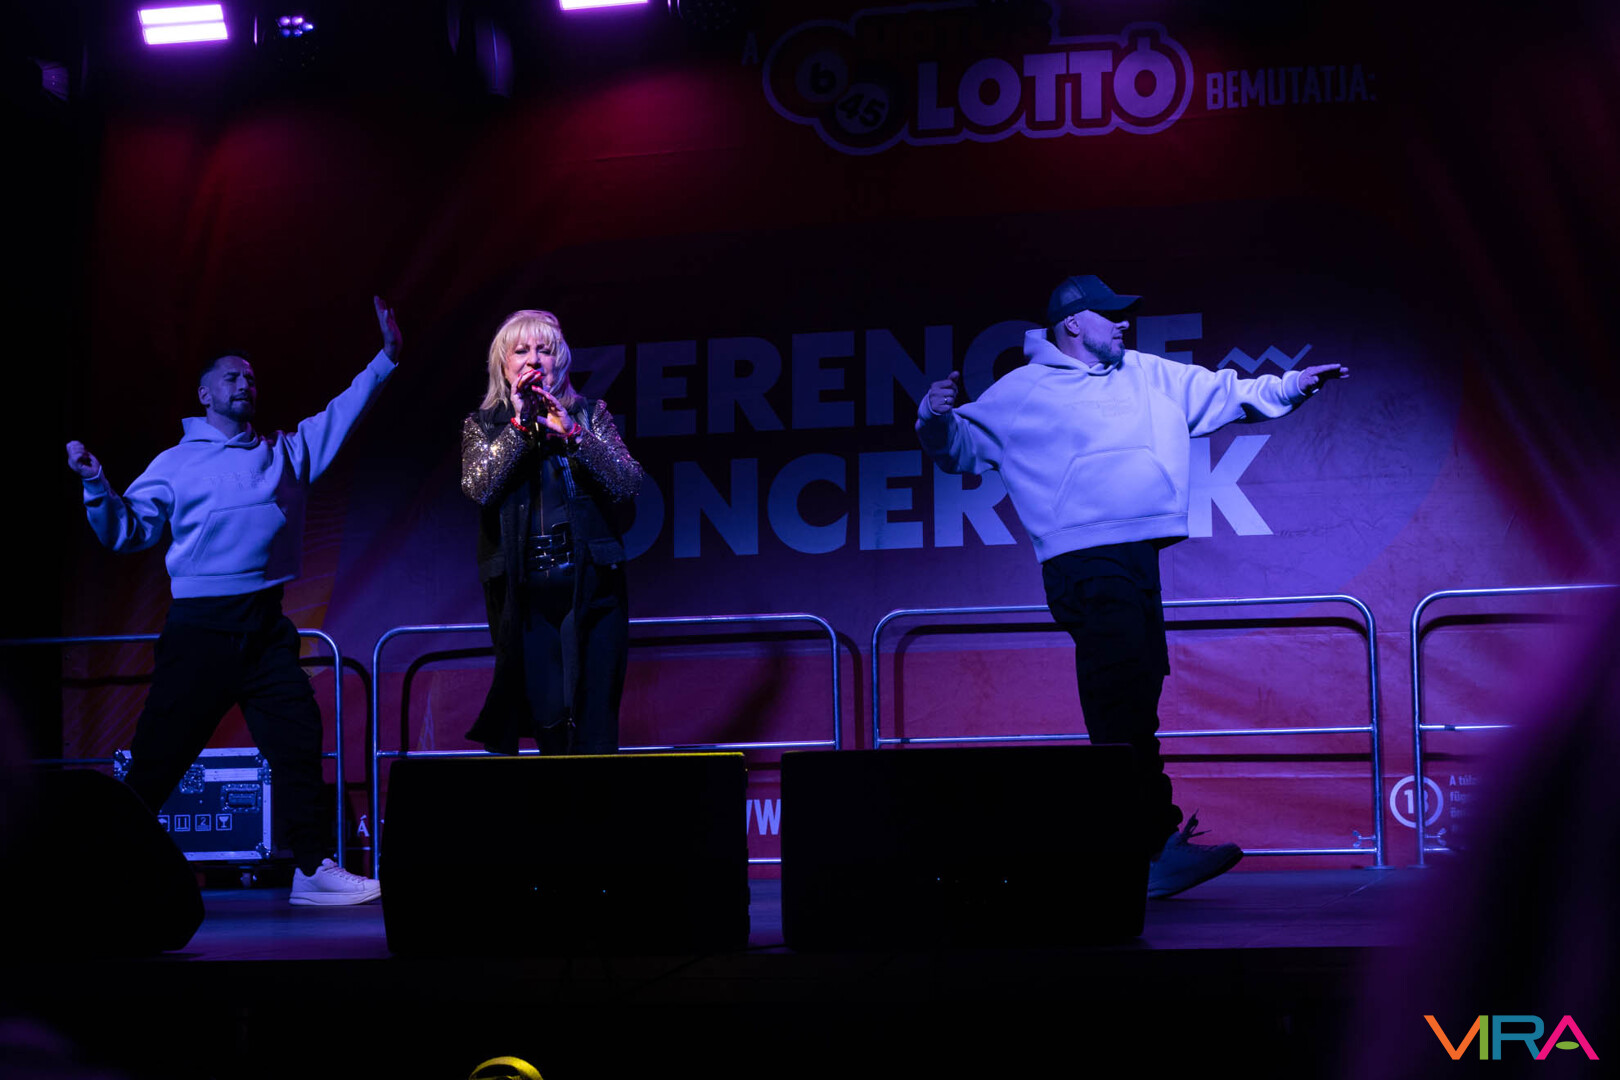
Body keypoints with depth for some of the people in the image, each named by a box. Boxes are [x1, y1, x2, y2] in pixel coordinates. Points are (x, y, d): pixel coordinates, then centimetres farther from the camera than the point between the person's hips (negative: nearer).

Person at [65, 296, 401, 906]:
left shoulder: (287, 451, 16)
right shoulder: (176, 464, 6)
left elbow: (345, 412, 18)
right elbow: (127, 531, 5)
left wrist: (386, 357, 12)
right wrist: (96, 486, -11)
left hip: (266, 628, 4)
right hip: (200, 627, -4)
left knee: (299, 742, 0)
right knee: (158, 756, -3)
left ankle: (314, 869, 7)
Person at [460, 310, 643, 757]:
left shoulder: (588, 414, 9)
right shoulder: (483, 425, 10)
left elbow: (629, 484, -3)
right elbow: (478, 488, -8)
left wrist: (571, 432, -12)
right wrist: (518, 424, -10)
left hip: (590, 584, 0)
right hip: (522, 591, 0)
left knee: (594, 721, -4)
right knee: (547, 718, -3)